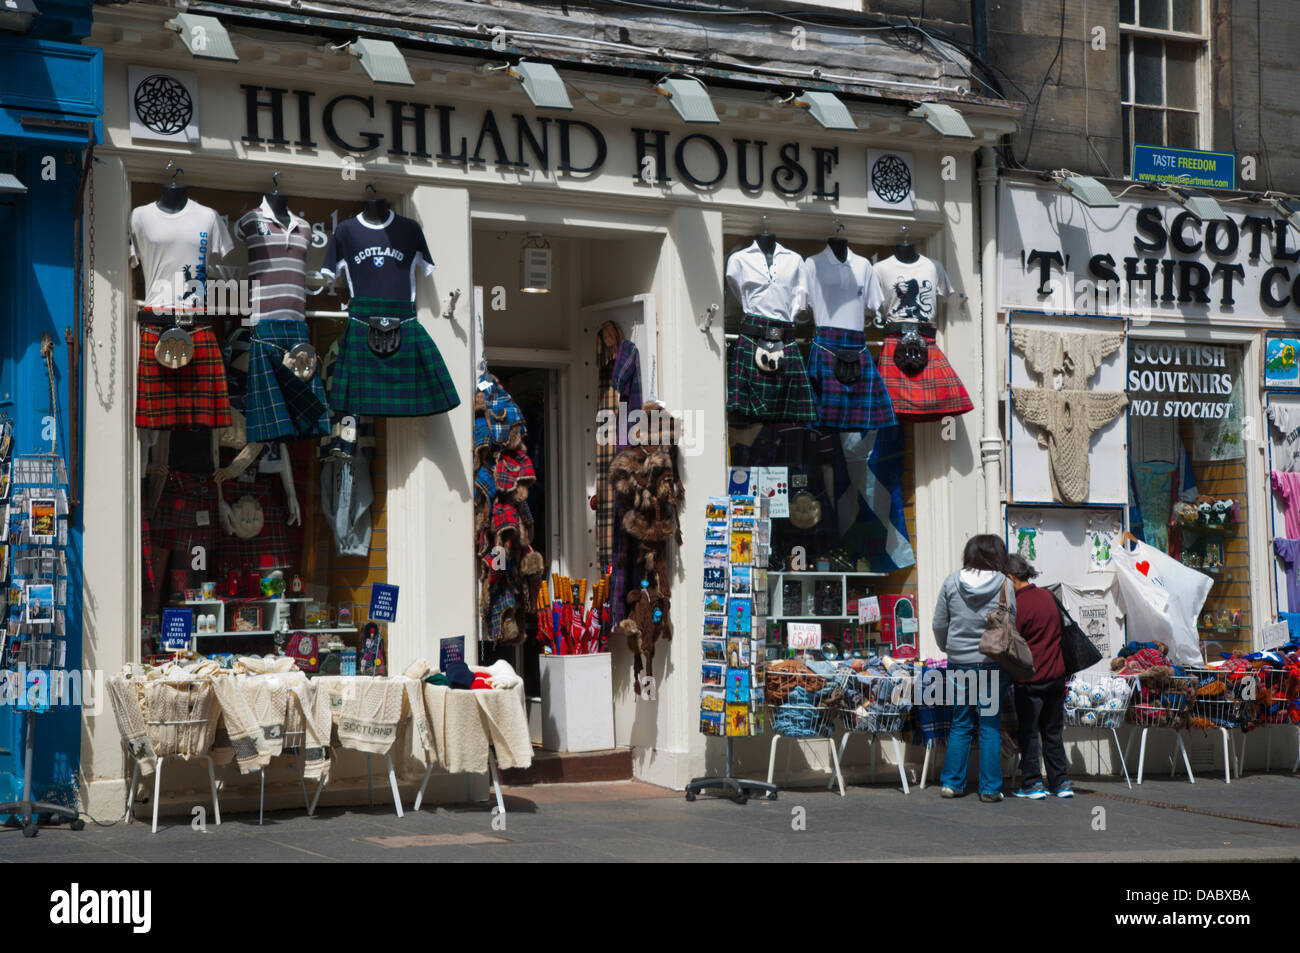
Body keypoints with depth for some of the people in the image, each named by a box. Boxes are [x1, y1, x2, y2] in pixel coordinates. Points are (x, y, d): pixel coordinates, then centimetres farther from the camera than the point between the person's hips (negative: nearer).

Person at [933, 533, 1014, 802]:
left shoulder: (952, 583, -1)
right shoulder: (1003, 585, -7)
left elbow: (939, 624, 5)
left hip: (958, 662, 2)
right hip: (991, 662, -2)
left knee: (960, 724, 13)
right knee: (990, 725, 4)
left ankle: (951, 782, 14)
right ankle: (990, 788, 6)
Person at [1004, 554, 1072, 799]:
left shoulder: (1018, 605, -14)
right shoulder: (1048, 597, 6)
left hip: (1030, 679, -6)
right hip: (1056, 676, 6)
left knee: (1028, 732, 4)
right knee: (1053, 733, 14)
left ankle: (1032, 783, 6)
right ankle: (1060, 782, 15)